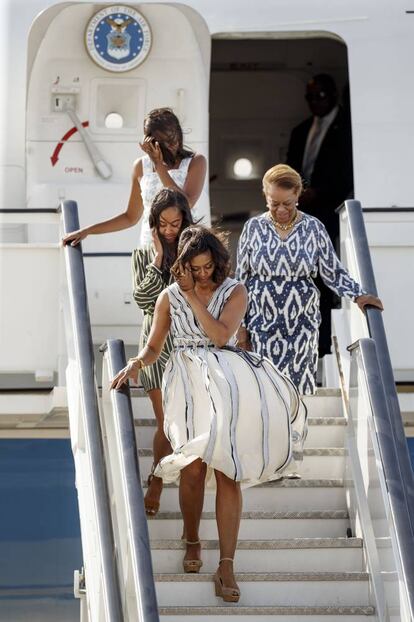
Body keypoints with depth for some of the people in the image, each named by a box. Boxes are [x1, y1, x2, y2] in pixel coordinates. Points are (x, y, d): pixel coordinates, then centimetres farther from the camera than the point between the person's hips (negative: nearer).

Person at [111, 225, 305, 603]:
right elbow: (153, 348, 15)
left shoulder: (234, 292, 9)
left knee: (225, 470, -15)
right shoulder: (169, 297, 13)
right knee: (194, 465, -17)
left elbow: (220, 335, -7)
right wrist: (135, 364, -6)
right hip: (189, 382, 1)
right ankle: (192, 541, 6)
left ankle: (227, 565, -15)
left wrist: (193, 296, -4)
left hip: (227, 379, -1)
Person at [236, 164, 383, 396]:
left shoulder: (314, 228, 1)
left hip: (302, 324, 0)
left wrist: (357, 294, -10)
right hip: (263, 326, 0)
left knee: (301, 390, -1)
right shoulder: (254, 228, 1)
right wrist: (241, 325, 4)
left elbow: (333, 272, 5)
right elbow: (241, 279, 6)